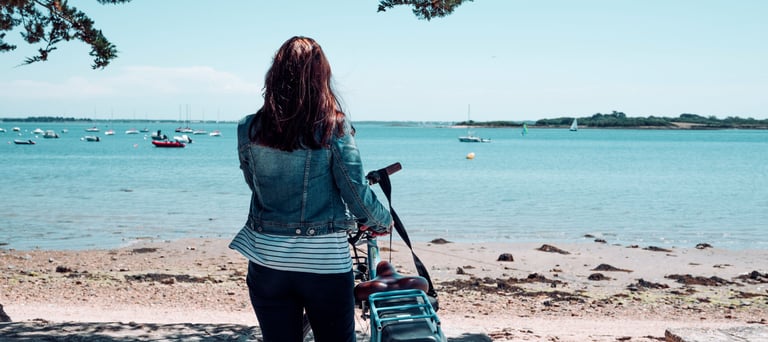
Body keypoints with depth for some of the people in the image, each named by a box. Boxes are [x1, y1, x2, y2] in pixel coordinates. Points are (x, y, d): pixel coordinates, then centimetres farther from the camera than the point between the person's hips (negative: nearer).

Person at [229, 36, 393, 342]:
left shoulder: (249, 130, -3)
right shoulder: (334, 127, -11)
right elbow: (356, 193, -9)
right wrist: (384, 222, 11)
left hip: (267, 260, 2)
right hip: (325, 263, -2)